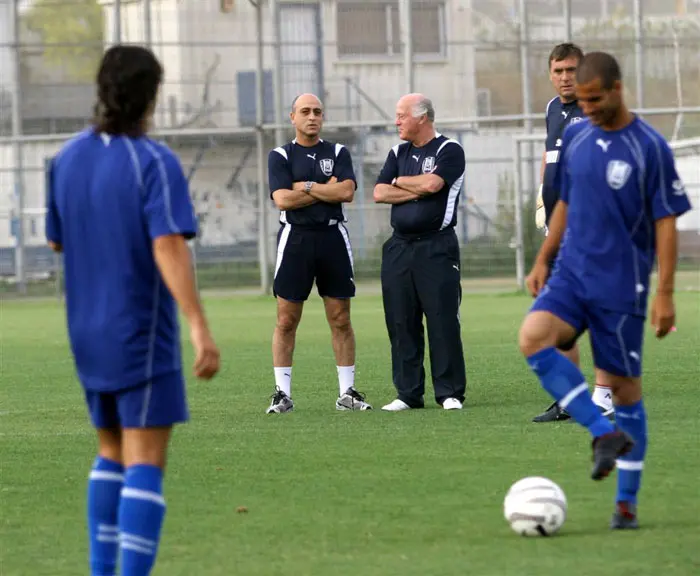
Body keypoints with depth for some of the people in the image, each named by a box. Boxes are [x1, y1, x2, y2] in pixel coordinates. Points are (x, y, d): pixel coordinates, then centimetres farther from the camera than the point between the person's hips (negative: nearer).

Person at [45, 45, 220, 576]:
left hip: (88, 333, 7)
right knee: (146, 462, -6)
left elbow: (57, 241, 16)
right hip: (142, 334, -7)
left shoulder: (68, 159, 5)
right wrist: (201, 329, -30)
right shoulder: (155, 163, -16)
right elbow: (170, 248, -26)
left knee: (112, 453, 21)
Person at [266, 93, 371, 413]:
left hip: (333, 238, 2)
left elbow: (347, 192, -6)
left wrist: (306, 186, -6)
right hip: (295, 239, -2)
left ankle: (347, 392, 8)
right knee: (286, 320, -3)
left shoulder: (338, 153, 10)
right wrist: (327, 189, -4)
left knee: (340, 320, 3)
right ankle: (282, 393, 2)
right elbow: (283, 199, -9)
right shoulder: (280, 156, 5)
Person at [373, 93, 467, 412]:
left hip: (436, 246, -6)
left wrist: (400, 181, 0)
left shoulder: (449, 150, -1)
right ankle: (408, 393, 9)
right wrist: (418, 191, -6)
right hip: (399, 247, 6)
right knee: (401, 323, 4)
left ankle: (450, 393, -4)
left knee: (443, 320, -7)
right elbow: (379, 193, 5)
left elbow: (432, 183, -17)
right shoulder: (398, 153, 16)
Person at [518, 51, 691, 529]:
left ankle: (627, 502, 11)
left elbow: (666, 222, -9)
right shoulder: (575, 138, 7)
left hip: (621, 286, -5)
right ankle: (605, 433, -20)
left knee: (624, 386, 0)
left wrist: (665, 293, -13)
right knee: (533, 335, -24)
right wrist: (543, 259, 15)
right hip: (571, 274, 5)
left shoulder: (650, 148, -9)